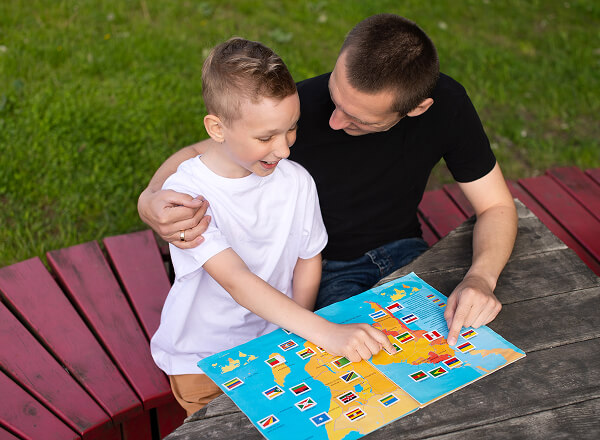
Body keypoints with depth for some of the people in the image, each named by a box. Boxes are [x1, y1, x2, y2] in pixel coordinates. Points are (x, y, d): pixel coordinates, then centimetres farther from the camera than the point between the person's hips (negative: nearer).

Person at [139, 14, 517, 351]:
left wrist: (481, 277, -31)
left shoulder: (446, 104, -19)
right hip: (323, 266, -2)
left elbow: (497, 206, -9)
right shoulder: (301, 106, -25)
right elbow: (199, 153, -11)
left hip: (402, 252, 3)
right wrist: (151, 199, -34)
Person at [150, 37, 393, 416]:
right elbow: (237, 282, -32)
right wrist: (325, 333, -39)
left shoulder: (296, 181, -9)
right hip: (202, 357, -3)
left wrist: (296, 338, -3)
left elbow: (309, 260, 5)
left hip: (277, 342, 3)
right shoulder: (185, 193, -23)